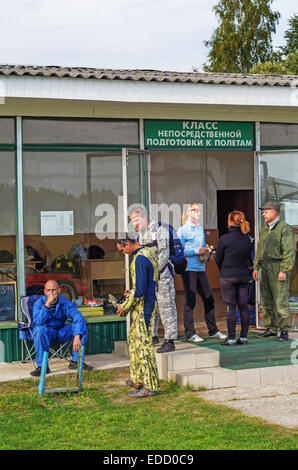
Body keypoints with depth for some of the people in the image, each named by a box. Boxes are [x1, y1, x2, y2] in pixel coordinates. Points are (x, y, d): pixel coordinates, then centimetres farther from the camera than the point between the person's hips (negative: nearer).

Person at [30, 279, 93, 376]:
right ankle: (42, 366, -29)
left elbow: (79, 318, -22)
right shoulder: (39, 303, -14)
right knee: (39, 329, -37)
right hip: (46, 334, -2)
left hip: (60, 333, 2)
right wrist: (47, 304, -37)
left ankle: (75, 361, -10)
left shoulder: (65, 303, -10)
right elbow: (38, 321, -32)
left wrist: (77, 337, -37)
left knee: (82, 327, -19)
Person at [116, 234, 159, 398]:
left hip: (143, 307, -10)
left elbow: (139, 290, -23)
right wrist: (133, 293, 17)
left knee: (144, 345, -5)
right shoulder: (149, 252, 11)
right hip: (150, 302, 10)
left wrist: (125, 306, -10)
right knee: (134, 339, 20)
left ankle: (150, 386, 1)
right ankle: (138, 379, 29)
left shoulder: (139, 259, -20)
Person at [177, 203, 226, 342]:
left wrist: (205, 252, 3)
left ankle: (213, 330, 17)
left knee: (209, 299, 7)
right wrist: (197, 251, -15)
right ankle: (190, 333, 2)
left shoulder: (200, 229, 17)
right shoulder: (183, 230, -5)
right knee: (190, 300, -4)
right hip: (188, 269, -7)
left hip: (200, 268, 7)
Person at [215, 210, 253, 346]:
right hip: (244, 276, 5)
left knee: (230, 307, -1)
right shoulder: (247, 239, 2)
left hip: (228, 277, -5)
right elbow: (249, 257, 10)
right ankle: (244, 337, 12)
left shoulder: (224, 239, -13)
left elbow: (218, 260, -4)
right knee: (243, 306, 9)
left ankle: (231, 338, 1)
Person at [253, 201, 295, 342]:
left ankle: (284, 331, -1)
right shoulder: (264, 229, 16)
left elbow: (289, 252, -14)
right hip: (265, 269, 8)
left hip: (278, 268, -8)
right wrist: (256, 267, 17)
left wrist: (284, 271, -19)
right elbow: (259, 249, 22)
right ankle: (271, 328, 18)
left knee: (281, 301, -7)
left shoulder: (285, 228, -9)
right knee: (266, 301, 9)